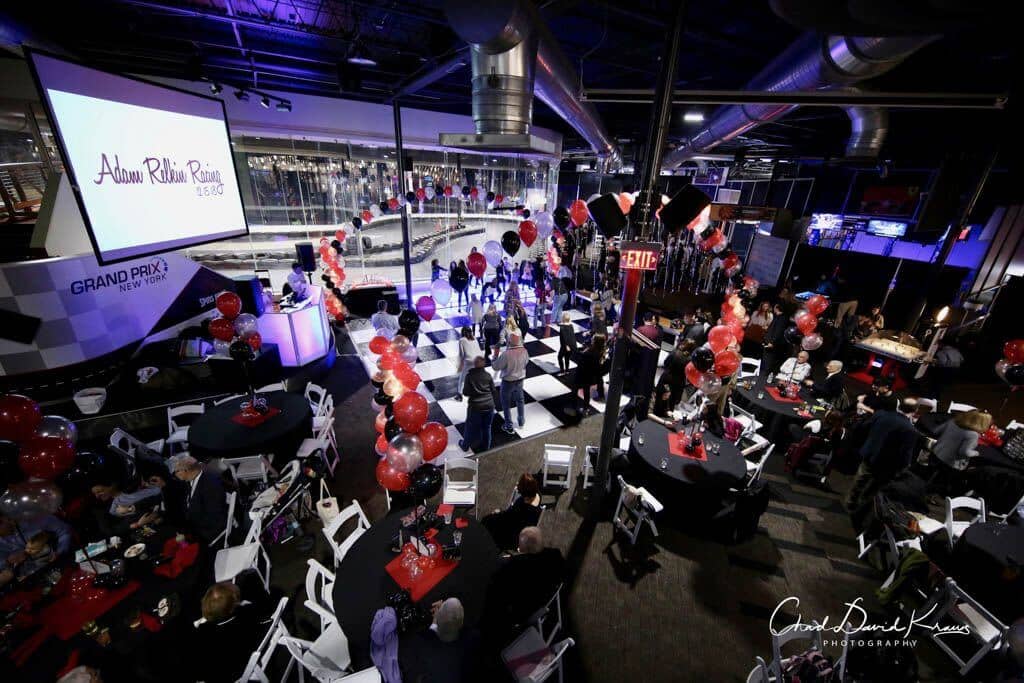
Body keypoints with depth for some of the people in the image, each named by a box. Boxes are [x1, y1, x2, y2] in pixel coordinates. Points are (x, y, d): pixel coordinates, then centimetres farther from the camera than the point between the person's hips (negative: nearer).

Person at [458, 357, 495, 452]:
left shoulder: (469, 375, -11)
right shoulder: (488, 375, -4)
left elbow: (465, 392, -8)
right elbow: (493, 391, 0)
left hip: (475, 407, -2)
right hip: (489, 406, 2)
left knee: (471, 427, 17)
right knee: (486, 427, 19)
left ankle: (465, 445, 37)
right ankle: (486, 446, 35)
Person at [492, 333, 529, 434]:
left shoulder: (506, 354, -31)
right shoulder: (524, 351, -13)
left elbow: (495, 367, -20)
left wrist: (495, 354, -8)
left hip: (508, 381, -5)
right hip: (520, 379, 5)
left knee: (506, 404, 14)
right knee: (520, 400, 27)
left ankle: (509, 427, 24)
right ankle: (522, 421, 44)